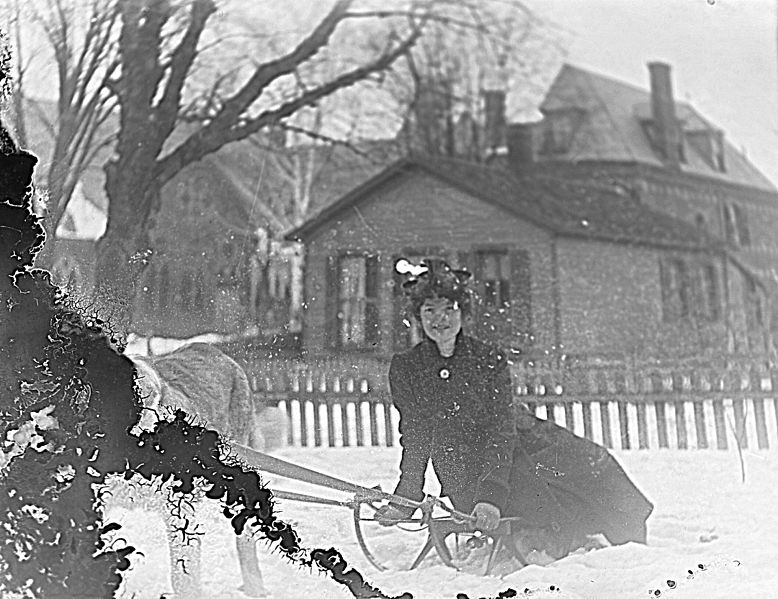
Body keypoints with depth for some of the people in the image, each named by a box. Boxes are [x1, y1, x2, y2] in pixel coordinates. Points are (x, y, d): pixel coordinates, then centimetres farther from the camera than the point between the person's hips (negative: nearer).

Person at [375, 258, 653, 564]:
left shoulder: (489, 359, -2)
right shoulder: (404, 368, 0)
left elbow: (502, 430, -14)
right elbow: (415, 439, 0)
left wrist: (491, 494, -28)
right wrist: (406, 499, -12)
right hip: (464, 475, -2)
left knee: (593, 465, -11)